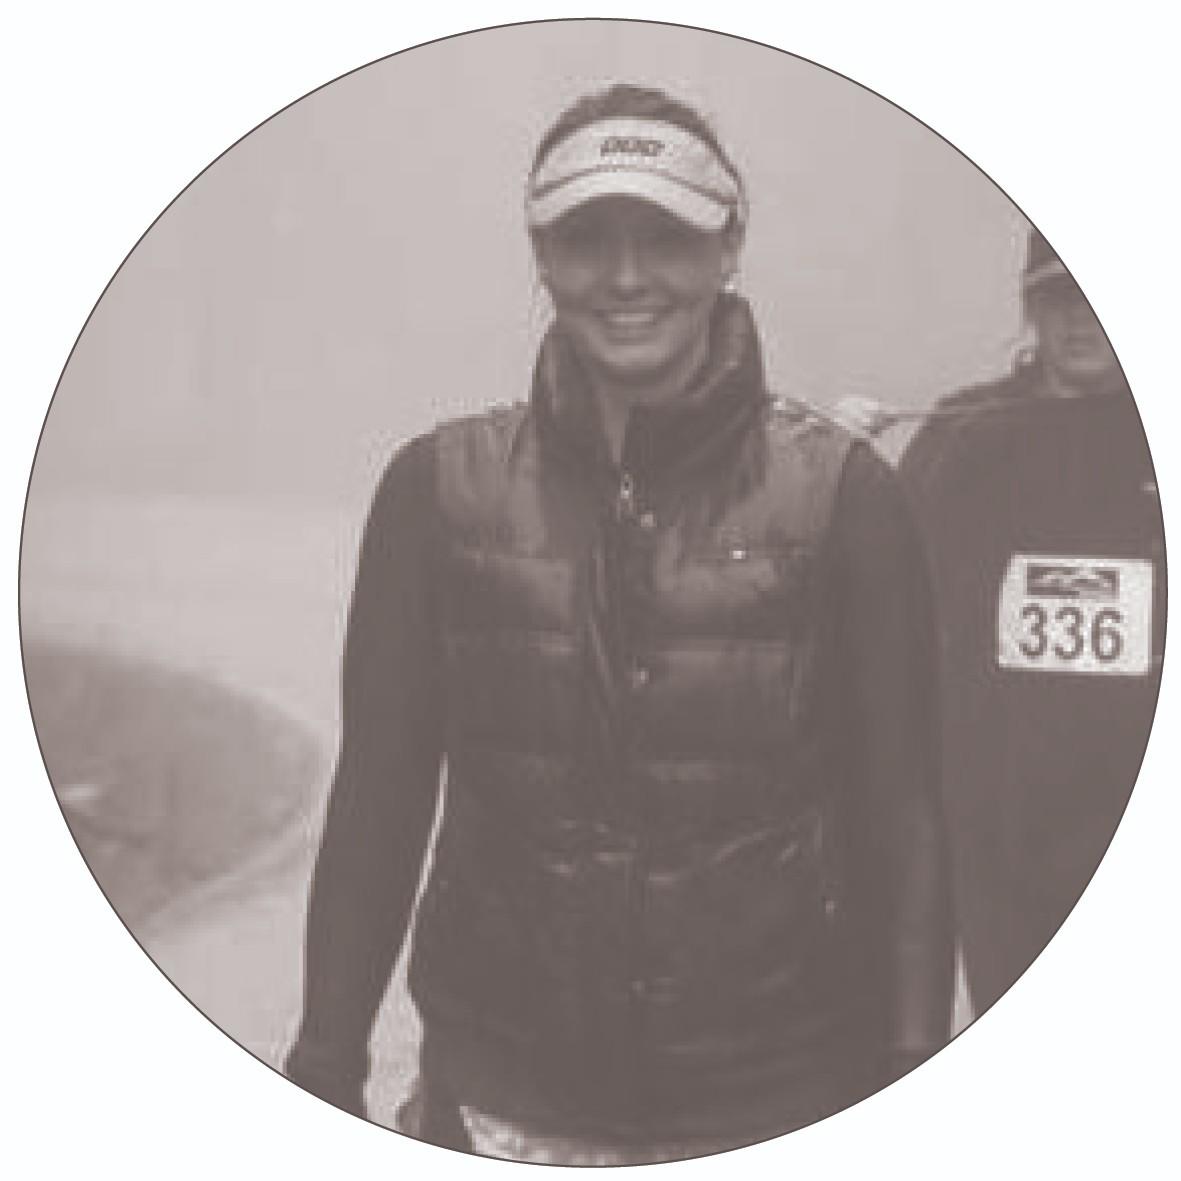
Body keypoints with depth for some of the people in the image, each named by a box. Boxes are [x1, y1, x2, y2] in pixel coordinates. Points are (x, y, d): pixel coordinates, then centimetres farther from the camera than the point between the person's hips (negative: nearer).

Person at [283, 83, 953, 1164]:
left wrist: (909, 1083, -6)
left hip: (775, 1098, -1)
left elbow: (900, 811, -2)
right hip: (502, 1098, 1)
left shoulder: (838, 494, -4)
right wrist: (326, 1065, 2)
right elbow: (379, 795, 4)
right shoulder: (442, 489, 0)